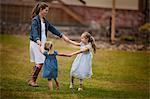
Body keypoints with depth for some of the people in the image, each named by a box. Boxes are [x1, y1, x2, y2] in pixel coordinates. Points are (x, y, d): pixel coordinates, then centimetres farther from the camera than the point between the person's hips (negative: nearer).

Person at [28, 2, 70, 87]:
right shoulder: (35, 20, -12)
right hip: (36, 43, -8)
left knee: (38, 63, 5)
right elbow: (34, 31, -26)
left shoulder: (45, 21, 13)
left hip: (43, 43, 8)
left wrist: (62, 36, 15)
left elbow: (52, 29, 19)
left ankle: (32, 80, 9)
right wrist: (38, 40, -44)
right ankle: (32, 80, -4)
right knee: (40, 62, -12)